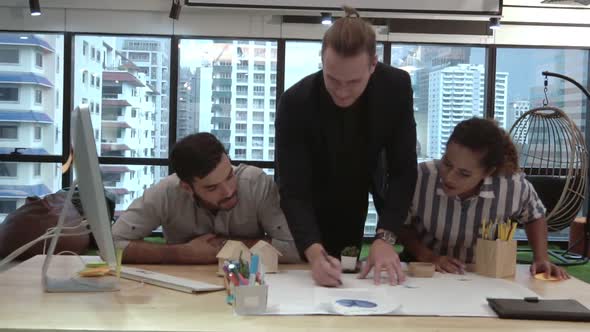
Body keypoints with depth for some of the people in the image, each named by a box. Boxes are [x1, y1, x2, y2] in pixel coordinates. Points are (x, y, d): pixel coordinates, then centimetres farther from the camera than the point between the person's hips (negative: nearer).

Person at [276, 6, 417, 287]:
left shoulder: (396, 88, -22)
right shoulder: (295, 103, -29)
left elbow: (403, 170, -20)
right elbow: (293, 190, -30)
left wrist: (385, 238, -33)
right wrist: (314, 252, -47)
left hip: (365, 216, 2)